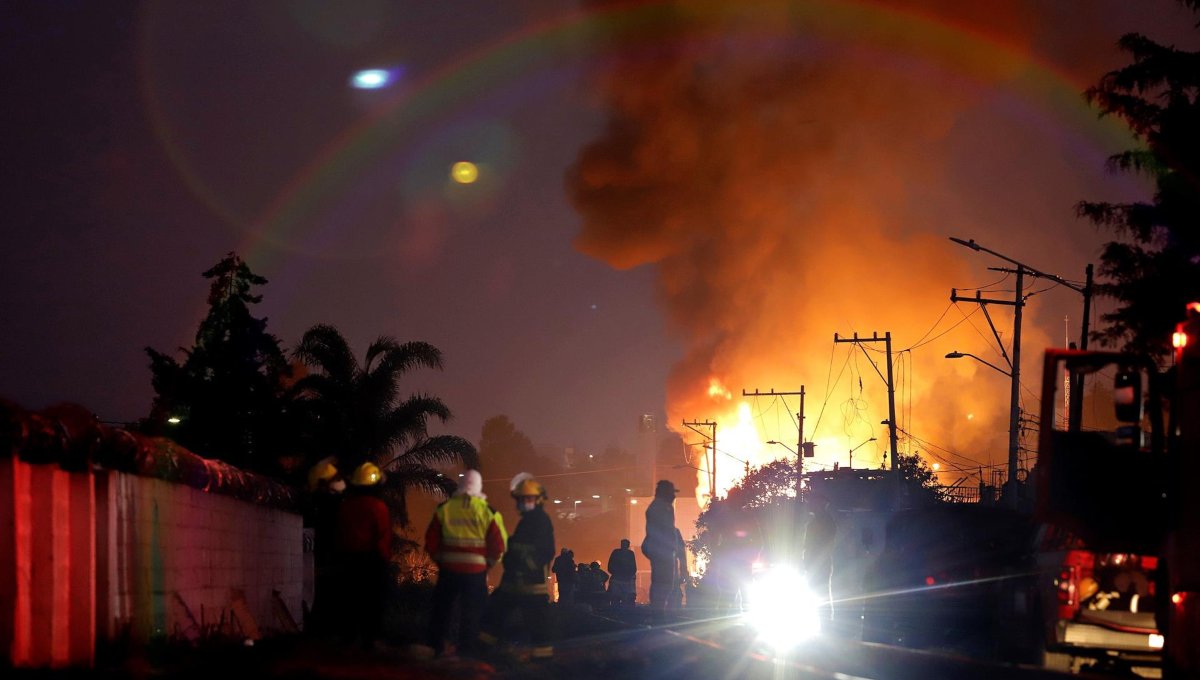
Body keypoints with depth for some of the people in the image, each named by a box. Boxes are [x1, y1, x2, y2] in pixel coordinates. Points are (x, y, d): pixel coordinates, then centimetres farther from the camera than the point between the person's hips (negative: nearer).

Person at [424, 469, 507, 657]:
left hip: (448, 569, 1)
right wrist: (487, 563, 10)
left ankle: (437, 647, 16)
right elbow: (499, 544, -5)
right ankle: (466, 649, 11)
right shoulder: (488, 512, -6)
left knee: (443, 608, 14)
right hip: (476, 571, -1)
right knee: (471, 613, 8)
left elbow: (431, 541, 1)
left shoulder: (444, 509, -2)